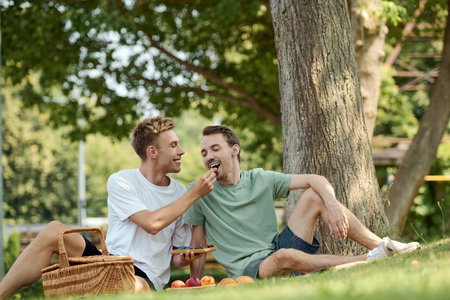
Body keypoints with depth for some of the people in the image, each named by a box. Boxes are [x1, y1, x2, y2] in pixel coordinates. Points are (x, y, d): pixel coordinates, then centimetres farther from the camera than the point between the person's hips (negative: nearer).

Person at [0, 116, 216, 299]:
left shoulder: (180, 193, 10)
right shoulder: (121, 182, 1)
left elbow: (177, 257, 16)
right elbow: (152, 223, -14)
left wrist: (186, 257, -9)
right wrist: (195, 194, -9)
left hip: (145, 278, 0)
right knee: (54, 230, -22)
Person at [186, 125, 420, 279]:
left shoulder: (261, 180, 5)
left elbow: (315, 180, 0)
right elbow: (197, 245, 1)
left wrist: (331, 205, -19)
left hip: (277, 249, 5)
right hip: (250, 270, -4)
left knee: (314, 195, -8)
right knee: (283, 256, -39)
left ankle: (382, 246, -11)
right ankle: (369, 260, -28)